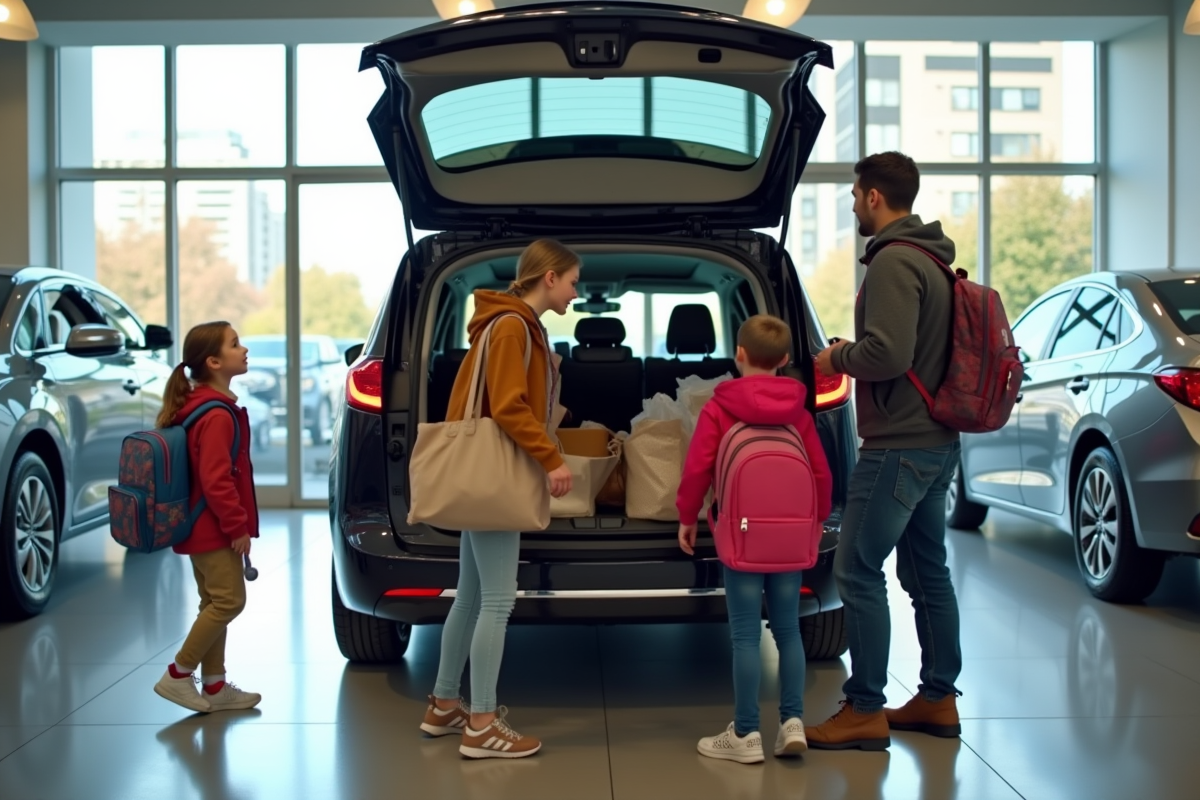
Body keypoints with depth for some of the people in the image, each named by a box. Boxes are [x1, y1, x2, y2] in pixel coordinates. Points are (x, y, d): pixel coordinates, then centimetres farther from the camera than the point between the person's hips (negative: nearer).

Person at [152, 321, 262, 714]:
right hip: (214, 528, -11)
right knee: (229, 600, -7)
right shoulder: (217, 416, -20)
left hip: (204, 528, 11)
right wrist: (238, 526, -19)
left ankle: (214, 686, 19)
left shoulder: (199, 407, 12)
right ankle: (177, 675, 1)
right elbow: (216, 481, -24)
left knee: (215, 604, 13)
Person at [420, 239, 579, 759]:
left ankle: (443, 706, 23)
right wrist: (552, 459, -23)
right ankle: (481, 727, -4)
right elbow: (508, 407, -23)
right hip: (494, 477, -10)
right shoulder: (512, 326, -14)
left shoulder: (520, 325, 17)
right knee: (497, 600, -8)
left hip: (487, 477, 10)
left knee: (472, 596, 14)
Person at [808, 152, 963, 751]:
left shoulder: (893, 262, -17)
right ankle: (938, 698, 24)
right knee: (927, 571, 15)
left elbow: (887, 353, -27)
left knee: (857, 571, -5)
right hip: (936, 442, 10)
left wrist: (837, 357, -8)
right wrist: (850, 355, 12)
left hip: (898, 447, -10)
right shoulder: (932, 260, 15)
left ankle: (865, 710, -1)